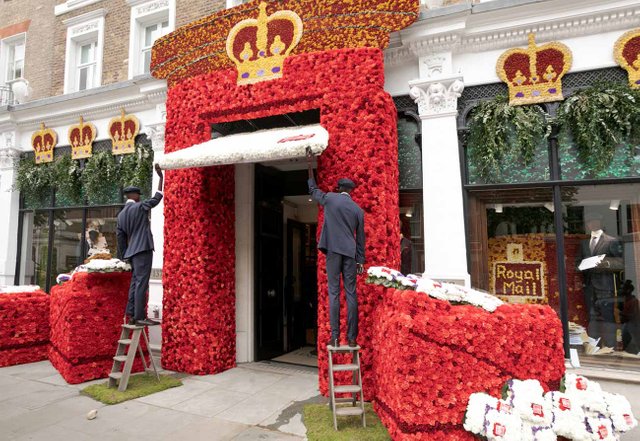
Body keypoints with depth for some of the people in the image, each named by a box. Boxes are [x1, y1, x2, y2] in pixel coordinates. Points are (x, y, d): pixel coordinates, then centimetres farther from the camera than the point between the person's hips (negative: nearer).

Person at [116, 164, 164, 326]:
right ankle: (139, 317, -11)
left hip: (132, 252, 8)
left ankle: (130, 315, 12)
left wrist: (124, 256, 20)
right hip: (143, 249, -8)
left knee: (135, 282, 11)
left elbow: (120, 237, 15)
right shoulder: (140, 207, -5)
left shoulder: (121, 214, 15)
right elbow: (157, 198, -1)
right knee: (142, 283, -9)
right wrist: (161, 177, 4)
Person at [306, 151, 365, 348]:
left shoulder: (330, 198, 4)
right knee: (351, 294, 3)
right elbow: (360, 238, 11)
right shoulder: (358, 210, 10)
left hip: (333, 251, -2)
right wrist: (361, 261, 16)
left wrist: (310, 165, 32)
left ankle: (335, 337, -2)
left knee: (334, 293, 0)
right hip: (350, 253, 2)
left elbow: (313, 190, 23)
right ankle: (352, 338, 4)